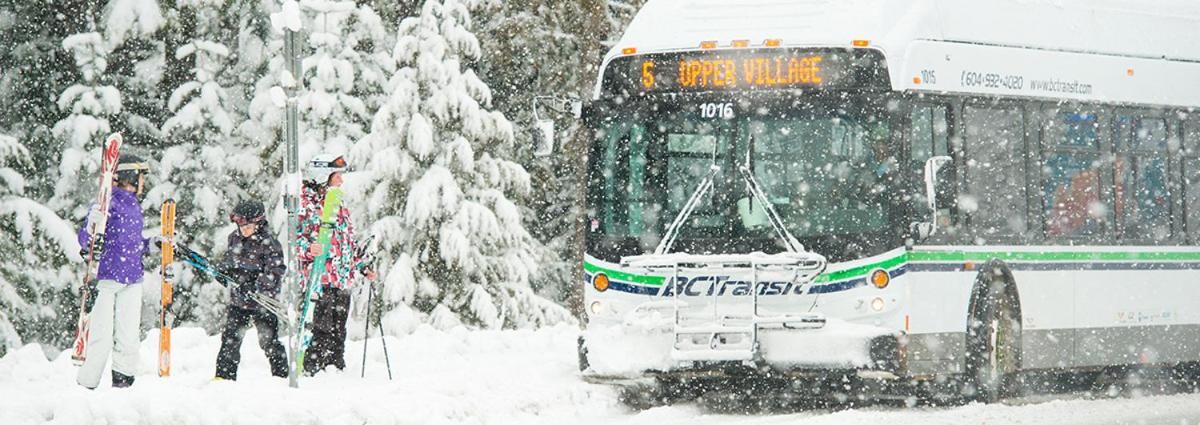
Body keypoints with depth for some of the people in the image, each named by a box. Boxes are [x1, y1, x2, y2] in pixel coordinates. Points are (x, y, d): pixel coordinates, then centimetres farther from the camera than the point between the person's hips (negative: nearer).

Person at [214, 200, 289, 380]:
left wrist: (256, 286, -27)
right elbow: (228, 261, 22)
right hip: (238, 300, 5)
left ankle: (281, 376, 10)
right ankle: (224, 375, 10)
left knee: (269, 340, -1)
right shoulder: (235, 239, 7)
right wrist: (224, 272, 0)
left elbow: (275, 271, -17)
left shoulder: (268, 243, -12)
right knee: (230, 339, 4)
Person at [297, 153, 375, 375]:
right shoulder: (307, 202, -6)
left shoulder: (339, 204, 21)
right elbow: (296, 236, -13)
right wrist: (308, 249, -33)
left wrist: (362, 267, 24)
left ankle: (337, 370, 16)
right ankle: (312, 370, -9)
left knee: (338, 332, 11)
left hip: (342, 280, 8)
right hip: (320, 279, -8)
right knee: (324, 331, -13)